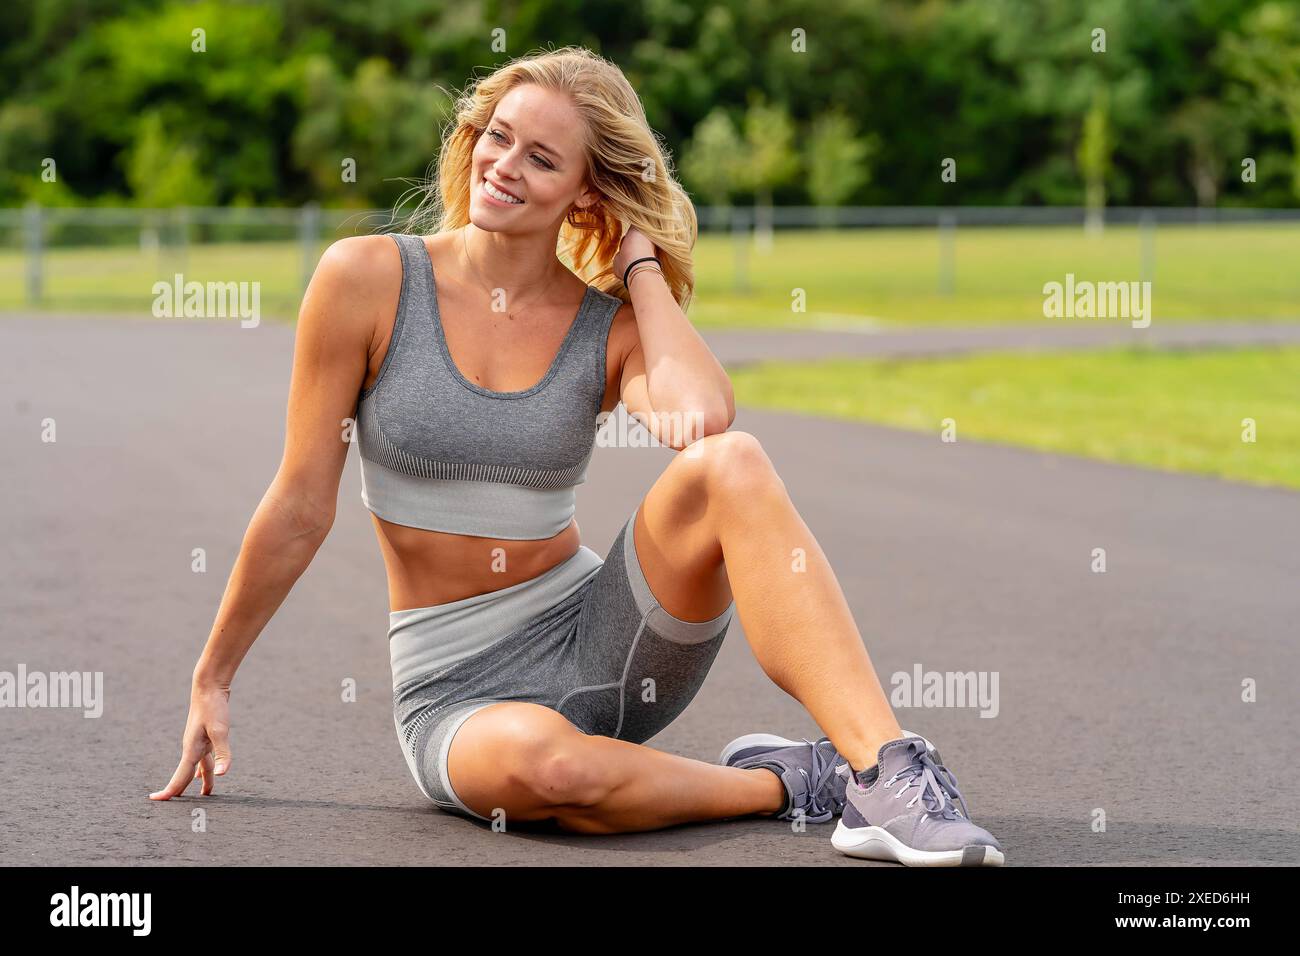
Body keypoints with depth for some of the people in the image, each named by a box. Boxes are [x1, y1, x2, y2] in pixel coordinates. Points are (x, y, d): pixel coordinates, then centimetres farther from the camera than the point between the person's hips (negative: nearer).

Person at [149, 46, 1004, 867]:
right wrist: (212, 682, 4)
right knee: (541, 760, -40)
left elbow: (704, 417, -25)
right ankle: (780, 784, -14)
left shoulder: (611, 326, 0)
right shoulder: (371, 279, -4)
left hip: (597, 639, 2)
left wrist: (642, 263, -10)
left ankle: (885, 771, -34)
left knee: (730, 464, -28)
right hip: (456, 684, -2)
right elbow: (301, 508, 1)